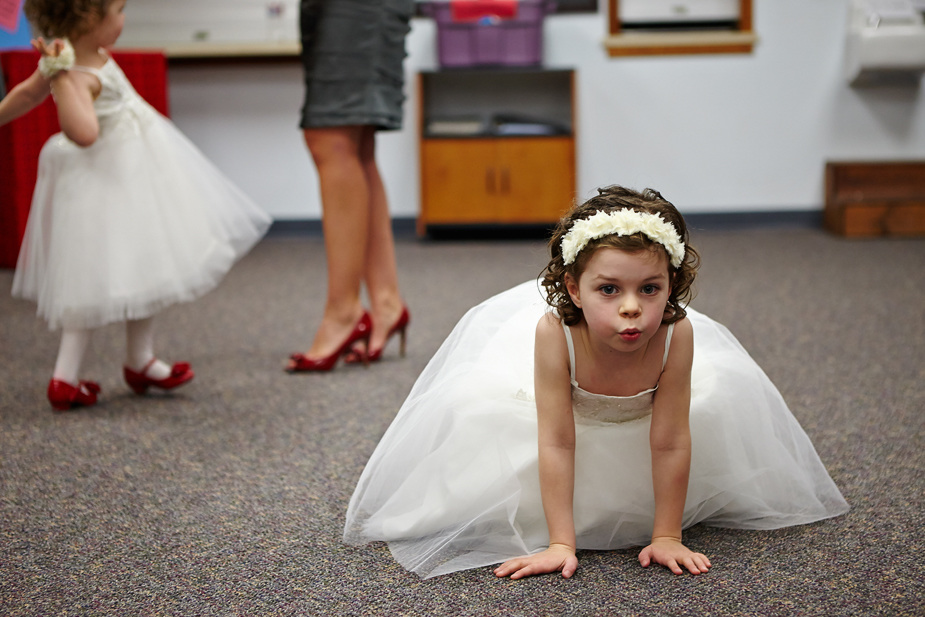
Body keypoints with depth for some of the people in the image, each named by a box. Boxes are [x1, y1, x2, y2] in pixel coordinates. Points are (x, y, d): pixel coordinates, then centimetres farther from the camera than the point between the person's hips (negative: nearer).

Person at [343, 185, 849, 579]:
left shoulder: (675, 334, -40)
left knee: (722, 403, -7)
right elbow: (557, 443, -36)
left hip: (641, 410, 2)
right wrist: (560, 544, -32)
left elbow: (669, 443, -31)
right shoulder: (554, 331, -43)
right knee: (473, 414, -14)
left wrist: (665, 537, -24)